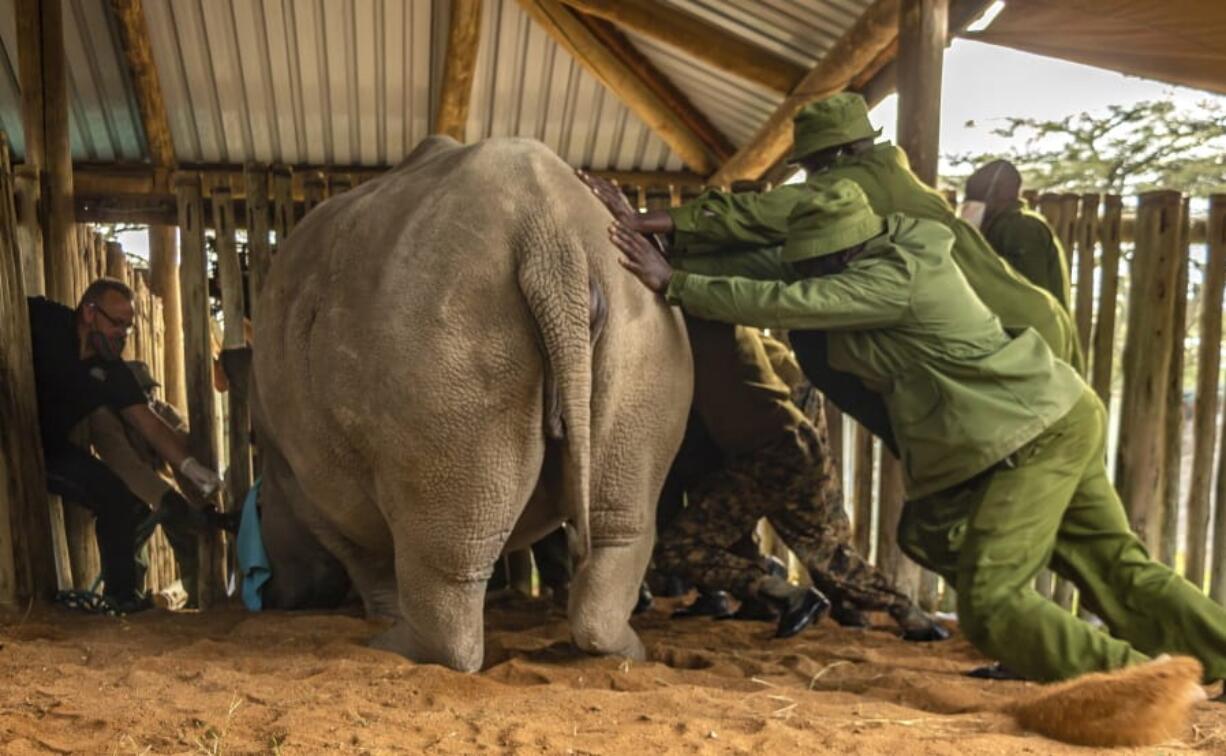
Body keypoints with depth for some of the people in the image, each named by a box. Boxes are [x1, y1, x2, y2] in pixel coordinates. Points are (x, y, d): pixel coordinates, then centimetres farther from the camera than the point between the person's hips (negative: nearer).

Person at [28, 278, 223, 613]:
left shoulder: (111, 371, -3)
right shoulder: (40, 319, -15)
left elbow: (150, 423, -6)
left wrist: (188, 464, -20)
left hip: (49, 447, 6)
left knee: (119, 498, -2)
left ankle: (120, 592, 13)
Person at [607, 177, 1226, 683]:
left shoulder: (890, 279, -19)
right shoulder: (892, 251, 8)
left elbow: (781, 301, -21)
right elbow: (779, 267, 9)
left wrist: (674, 283, -14)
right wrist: (682, 256, 6)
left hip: (1029, 440, -10)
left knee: (991, 607, -7)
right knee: (1117, 569, 12)